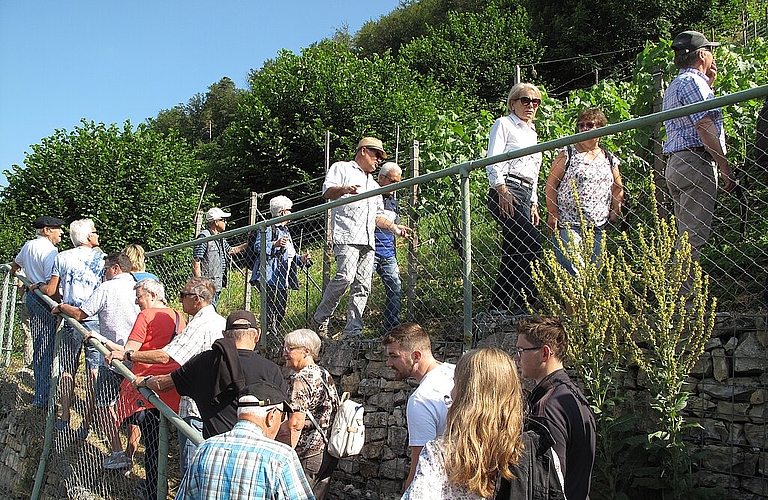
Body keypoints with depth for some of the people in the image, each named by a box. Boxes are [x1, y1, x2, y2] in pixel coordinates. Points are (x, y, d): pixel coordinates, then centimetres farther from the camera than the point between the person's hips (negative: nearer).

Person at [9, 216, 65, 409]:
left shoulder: (28, 246, 11)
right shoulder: (50, 250, -17)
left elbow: (16, 263, 34)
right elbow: (52, 282, -27)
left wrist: (14, 271, 55)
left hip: (32, 297, 9)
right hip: (45, 300, -9)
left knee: (38, 347, 16)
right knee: (46, 349, -5)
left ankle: (40, 392, 25)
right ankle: (42, 398, -2)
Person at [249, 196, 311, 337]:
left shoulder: (286, 231, 26)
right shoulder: (268, 228, -2)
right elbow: (257, 247, -14)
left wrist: (301, 259, 12)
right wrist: (275, 244, -27)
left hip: (283, 279, 9)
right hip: (270, 277, -9)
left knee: (281, 309, 7)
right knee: (270, 307, -14)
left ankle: (274, 335, 13)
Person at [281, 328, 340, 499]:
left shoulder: (301, 379, -15)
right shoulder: (325, 374, 12)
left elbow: (296, 423, -20)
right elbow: (334, 412, 18)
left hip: (308, 455, -9)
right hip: (328, 453, 9)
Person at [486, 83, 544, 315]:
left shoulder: (532, 133, 28)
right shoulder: (503, 124, 5)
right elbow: (492, 162, -7)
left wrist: (534, 204, 21)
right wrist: (502, 190, -19)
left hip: (525, 196, 8)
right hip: (506, 194, -8)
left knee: (513, 254, 3)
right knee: (533, 245, -20)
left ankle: (497, 306, 6)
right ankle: (523, 302, -17)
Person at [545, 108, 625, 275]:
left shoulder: (610, 160, 14)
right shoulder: (567, 154, 2)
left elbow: (618, 188, 25)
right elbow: (551, 184, -1)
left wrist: (616, 210, 9)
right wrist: (553, 214, -9)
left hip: (597, 227, 5)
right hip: (567, 225, -5)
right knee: (572, 271, -18)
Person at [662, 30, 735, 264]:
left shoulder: (674, 86, 25)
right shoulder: (692, 81, -7)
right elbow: (704, 126, -17)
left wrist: (709, 80, 32)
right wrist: (725, 168, -16)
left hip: (676, 164, 10)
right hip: (696, 162, -10)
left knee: (688, 235, 10)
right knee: (694, 237, -13)